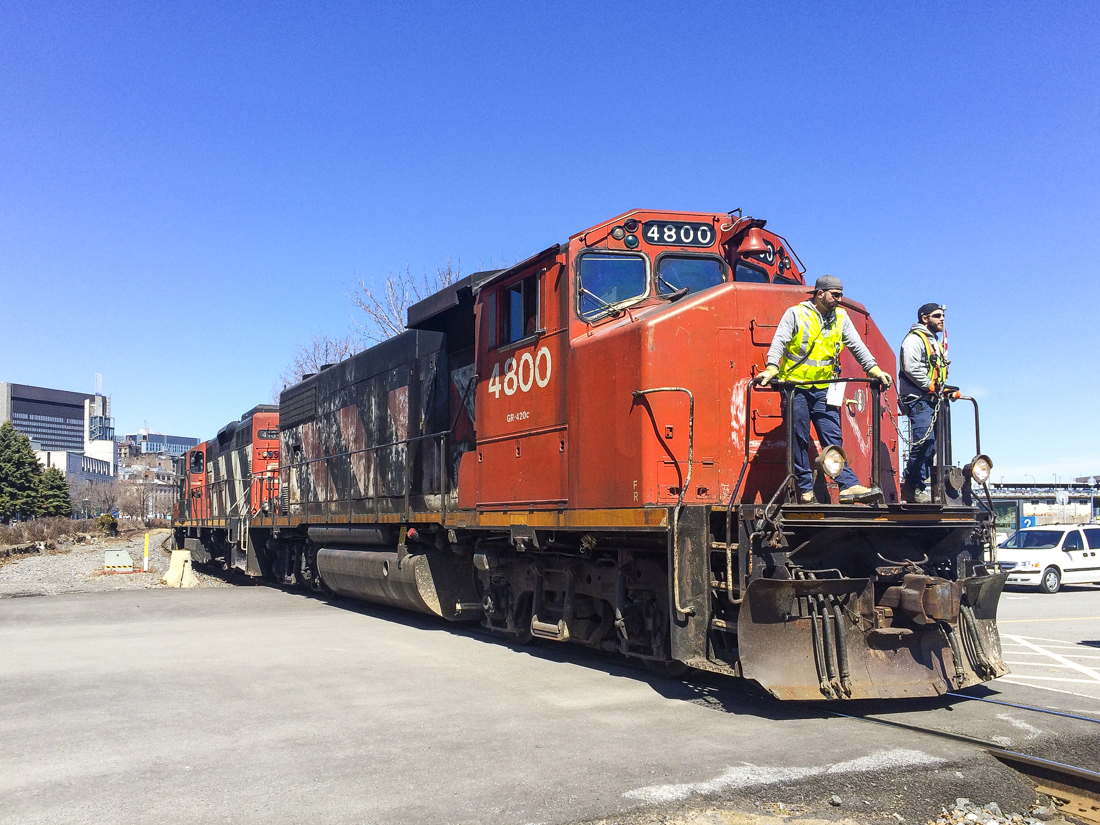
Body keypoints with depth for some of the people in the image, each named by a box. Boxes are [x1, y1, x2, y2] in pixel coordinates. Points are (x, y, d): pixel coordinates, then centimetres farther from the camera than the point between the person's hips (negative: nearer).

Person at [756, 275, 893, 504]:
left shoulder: (841, 317, 10)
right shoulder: (796, 314, -4)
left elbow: (857, 346, 12)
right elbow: (779, 342, -13)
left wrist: (875, 370, 0)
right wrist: (770, 369, -29)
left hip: (823, 389, 4)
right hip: (795, 387, -4)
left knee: (833, 438, -2)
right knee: (799, 440, 0)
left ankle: (849, 486, -8)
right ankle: (805, 490, 7)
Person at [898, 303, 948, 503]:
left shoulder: (936, 344, 28)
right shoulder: (914, 339, -5)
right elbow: (911, 367, -17)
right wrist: (930, 386, -15)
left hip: (933, 401, 10)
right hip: (918, 399, -10)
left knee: (932, 445, 4)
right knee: (924, 441, -20)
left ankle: (914, 488, 5)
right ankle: (911, 487, -15)